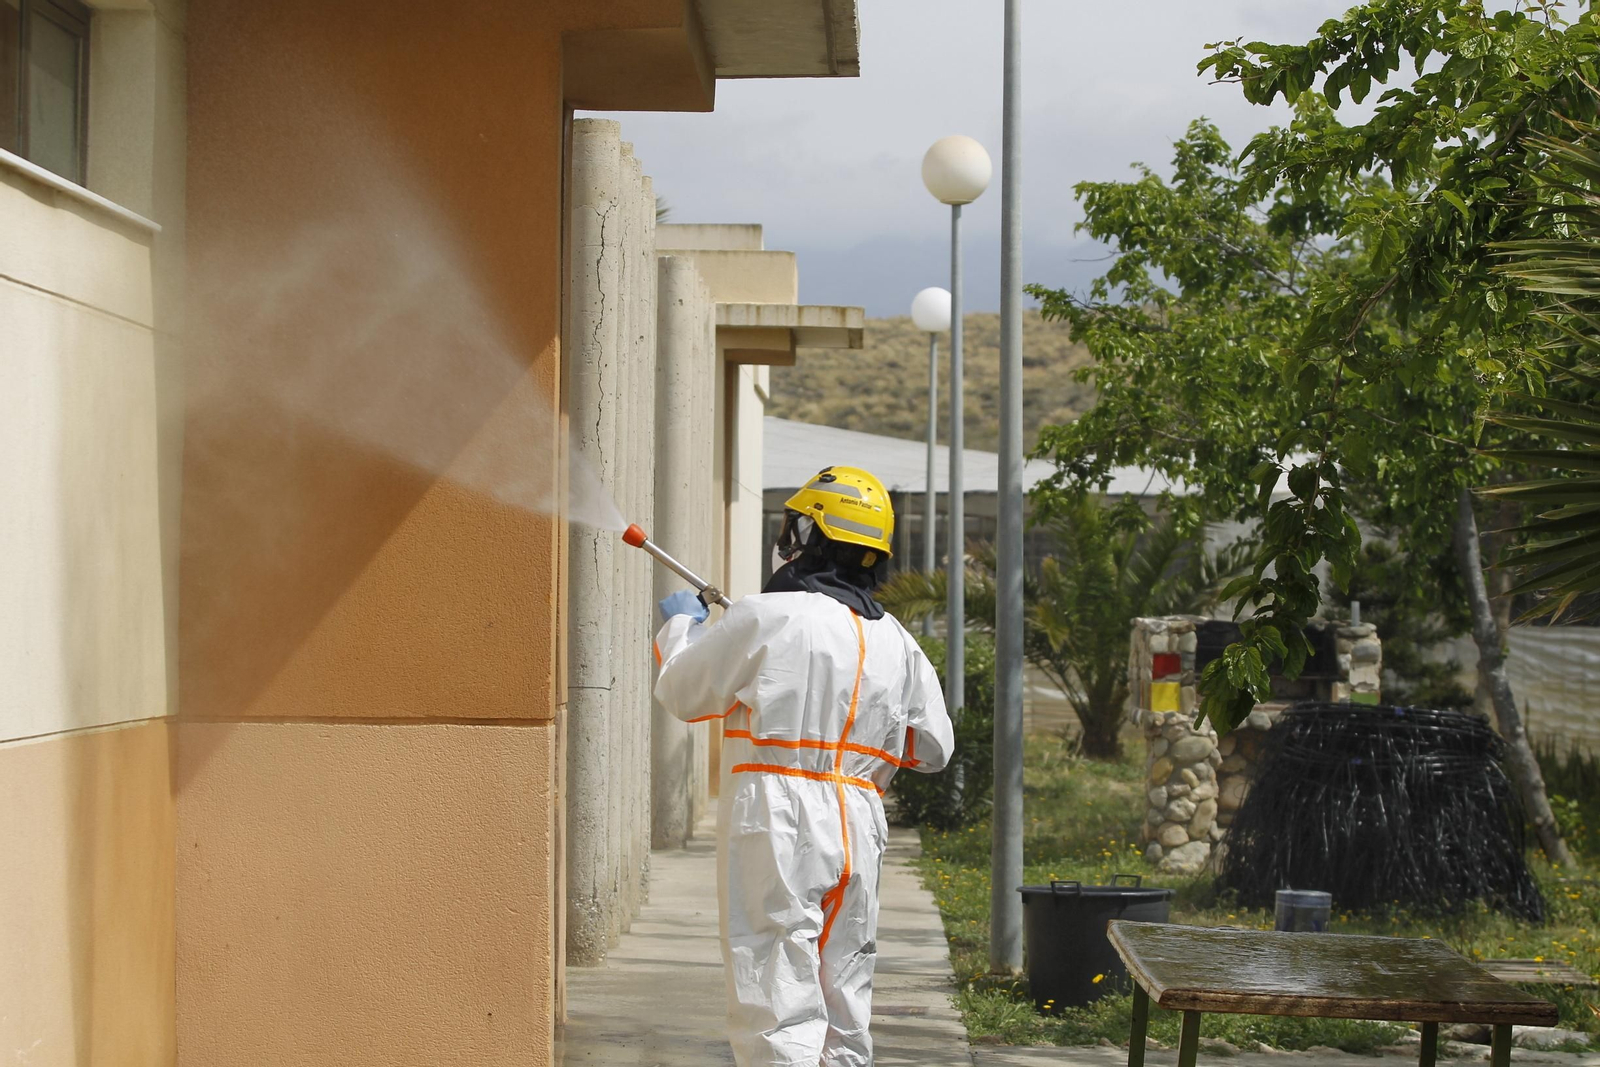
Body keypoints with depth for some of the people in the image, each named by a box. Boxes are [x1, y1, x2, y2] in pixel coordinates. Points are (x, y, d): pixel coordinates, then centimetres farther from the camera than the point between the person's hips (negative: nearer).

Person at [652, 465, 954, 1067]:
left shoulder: (766, 618, -8)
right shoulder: (896, 643, 10)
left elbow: (682, 694, 4)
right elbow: (933, 748, 17)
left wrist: (681, 625, 22)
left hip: (776, 821, -6)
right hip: (858, 832, 6)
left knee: (778, 1007, -9)